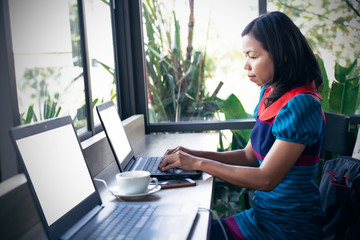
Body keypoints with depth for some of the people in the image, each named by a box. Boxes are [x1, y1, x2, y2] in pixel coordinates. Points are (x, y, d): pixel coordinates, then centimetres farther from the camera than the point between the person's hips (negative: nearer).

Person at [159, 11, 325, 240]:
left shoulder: (300, 105, -23)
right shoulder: (269, 94, 5)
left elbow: (266, 179, -24)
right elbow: (249, 155, 12)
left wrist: (199, 163, -18)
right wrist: (194, 154, 0)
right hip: (264, 213, 8)